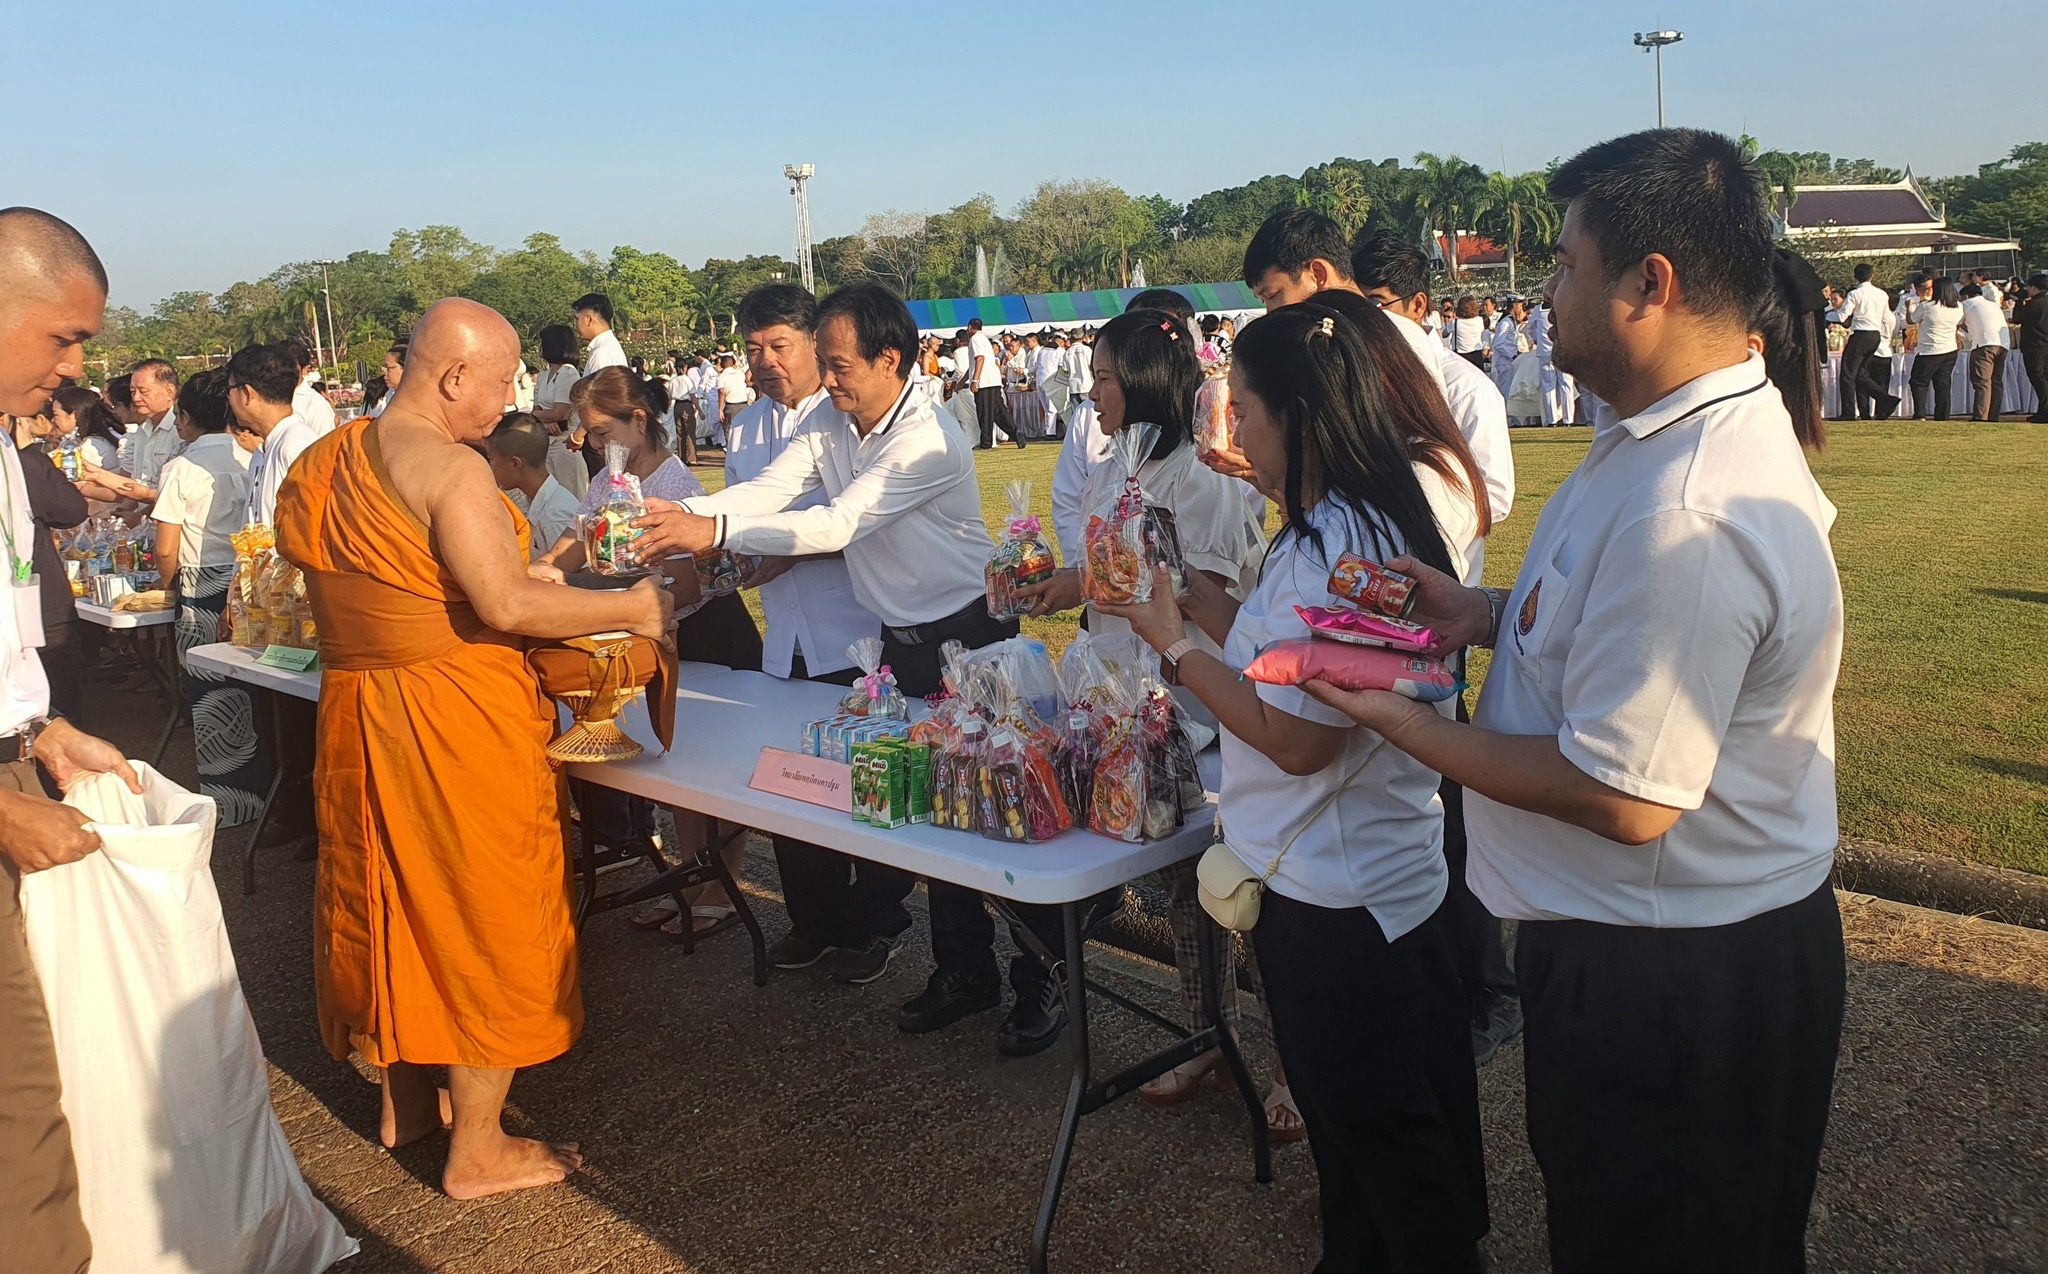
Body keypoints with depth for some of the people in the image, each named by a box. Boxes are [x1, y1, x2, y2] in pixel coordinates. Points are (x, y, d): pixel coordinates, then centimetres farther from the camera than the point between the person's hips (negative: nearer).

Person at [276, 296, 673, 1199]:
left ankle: (405, 1101, 37)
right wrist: (634, 608, -17)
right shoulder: (449, 468, -19)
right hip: (455, 721, -9)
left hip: (355, 709, 9)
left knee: (389, 899, 20)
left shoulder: (331, 459, 8)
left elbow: (382, 585, 13)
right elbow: (507, 606, -26)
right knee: (486, 915, 3)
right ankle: (478, 1151, 14)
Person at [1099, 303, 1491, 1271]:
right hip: (1396, 867, 10)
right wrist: (1188, 595, 5)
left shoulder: (1328, 549, -26)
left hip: (1328, 899, -10)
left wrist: (1174, 645, -16)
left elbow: (1294, 738, -26)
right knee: (1418, 1118, 25)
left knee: (1369, 1130, 11)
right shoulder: (1395, 511, 4)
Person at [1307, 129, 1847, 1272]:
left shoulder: (1685, 514, -33)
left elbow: (1626, 798, -29)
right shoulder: (1712, 427, 3)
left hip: (1665, 986, -10)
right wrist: (1487, 611, 2)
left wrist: (1414, 728, -18)